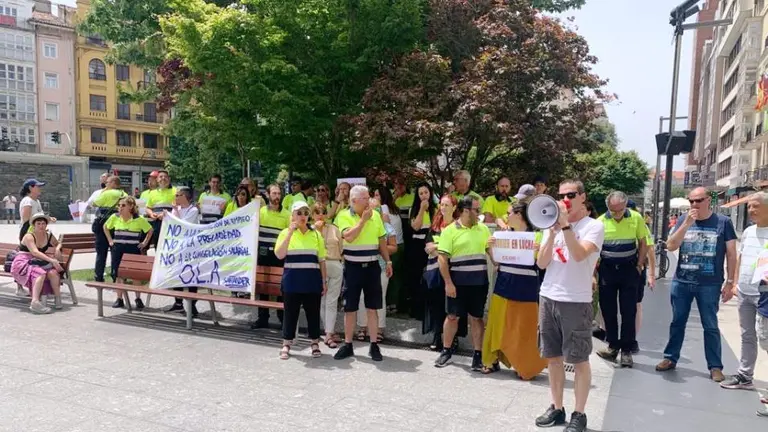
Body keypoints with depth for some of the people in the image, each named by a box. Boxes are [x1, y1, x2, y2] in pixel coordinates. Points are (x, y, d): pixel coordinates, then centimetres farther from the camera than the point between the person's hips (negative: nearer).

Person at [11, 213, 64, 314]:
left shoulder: (49, 236, 8)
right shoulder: (29, 236, -9)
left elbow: (58, 244, 30)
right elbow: (35, 252, -25)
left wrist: (57, 249, 3)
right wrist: (52, 260, -35)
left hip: (37, 263, 5)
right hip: (23, 263, -5)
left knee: (53, 272, -26)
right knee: (41, 273, -36)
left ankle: (58, 298, -16)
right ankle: (35, 302, -45)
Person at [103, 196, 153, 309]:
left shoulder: (139, 219, -7)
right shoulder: (114, 217, 1)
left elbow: (150, 230, 6)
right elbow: (105, 227, 19)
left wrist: (145, 243, 2)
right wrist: (110, 241, 12)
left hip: (133, 249, -3)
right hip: (118, 249, 3)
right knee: (117, 274, 5)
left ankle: (138, 299, 11)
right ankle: (119, 299, 16)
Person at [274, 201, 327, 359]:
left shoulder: (316, 234, 7)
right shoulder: (286, 233, 1)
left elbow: (321, 260, 9)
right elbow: (279, 255, -14)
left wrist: (324, 281, 4)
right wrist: (290, 232, -17)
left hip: (312, 280, 2)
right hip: (292, 280, -2)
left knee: (313, 312, 7)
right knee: (291, 312, 4)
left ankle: (315, 343, 20)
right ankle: (286, 344, 16)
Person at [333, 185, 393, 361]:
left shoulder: (375, 215, 5)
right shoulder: (344, 216, -6)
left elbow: (381, 240, 12)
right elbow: (349, 236, -23)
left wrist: (388, 261, 9)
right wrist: (363, 219, -19)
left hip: (372, 266, 2)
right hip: (353, 267, -2)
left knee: (372, 308, 6)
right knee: (349, 308, 6)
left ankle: (374, 346, 15)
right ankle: (348, 345, 18)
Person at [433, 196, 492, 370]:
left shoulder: (483, 229, 7)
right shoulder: (450, 230, -6)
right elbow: (442, 258, -9)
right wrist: (448, 283, -13)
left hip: (480, 282, 3)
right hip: (458, 282, -3)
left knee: (476, 317, 8)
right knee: (452, 316, 7)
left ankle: (478, 354, 16)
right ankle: (446, 351, 22)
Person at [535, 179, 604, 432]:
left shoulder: (594, 226, -5)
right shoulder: (553, 224, 10)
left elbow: (580, 255, -23)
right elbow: (541, 263, 1)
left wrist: (566, 225, -23)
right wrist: (552, 231, -9)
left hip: (576, 302, -5)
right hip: (548, 298, 5)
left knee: (579, 360, 4)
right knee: (553, 357, 12)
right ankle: (557, 408, 25)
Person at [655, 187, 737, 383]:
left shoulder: (723, 222, -3)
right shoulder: (683, 220, 3)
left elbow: (731, 254, 0)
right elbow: (671, 246, -5)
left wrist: (730, 282, -3)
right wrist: (686, 224, -15)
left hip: (709, 285, -2)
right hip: (681, 282, 3)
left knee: (710, 326, 5)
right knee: (677, 322, 12)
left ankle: (715, 367, 14)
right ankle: (670, 358, 22)